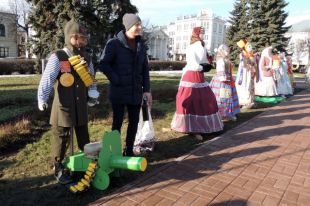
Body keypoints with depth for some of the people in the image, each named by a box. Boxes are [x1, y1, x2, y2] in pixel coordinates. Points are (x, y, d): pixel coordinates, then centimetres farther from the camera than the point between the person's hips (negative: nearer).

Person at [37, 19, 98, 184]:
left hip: (81, 107, 5)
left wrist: (93, 91, -1)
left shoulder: (86, 58, 5)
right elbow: (46, 80, -22)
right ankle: (59, 169, 23)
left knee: (84, 137, 18)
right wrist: (42, 99, -35)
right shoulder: (57, 57, -12)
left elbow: (91, 79, 16)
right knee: (61, 138, 4)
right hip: (63, 107, -5)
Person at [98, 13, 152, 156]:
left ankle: (129, 151, 24)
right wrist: (116, 80, -13)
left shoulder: (141, 45, 8)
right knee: (118, 122, 4)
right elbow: (103, 64, -9)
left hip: (136, 91, 5)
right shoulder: (114, 43, -8)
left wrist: (147, 89, 3)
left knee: (134, 122, 9)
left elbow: (145, 69, 9)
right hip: (118, 91, -5)